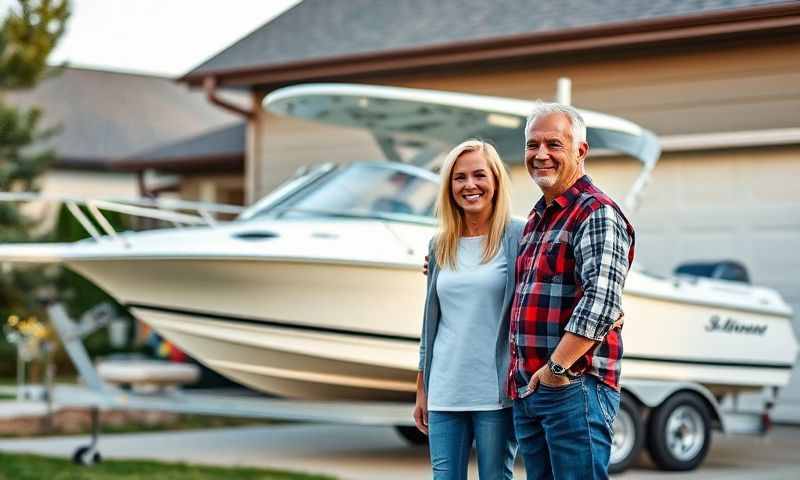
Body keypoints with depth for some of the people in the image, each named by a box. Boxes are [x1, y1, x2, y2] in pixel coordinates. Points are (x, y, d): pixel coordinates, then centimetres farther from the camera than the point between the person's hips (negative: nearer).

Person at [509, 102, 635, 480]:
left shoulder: (597, 213, -10)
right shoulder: (536, 218, 19)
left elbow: (602, 301, -23)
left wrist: (557, 367, -22)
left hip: (573, 388, -9)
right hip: (525, 391, 9)